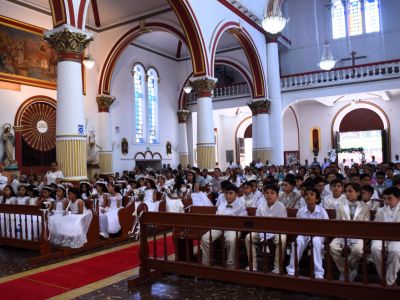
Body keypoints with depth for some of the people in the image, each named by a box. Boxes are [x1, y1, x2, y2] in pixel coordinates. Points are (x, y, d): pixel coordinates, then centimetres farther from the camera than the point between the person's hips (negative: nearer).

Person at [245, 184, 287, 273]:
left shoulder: (281, 207, -12)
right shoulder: (260, 206, -3)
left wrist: (270, 235, -23)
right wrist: (262, 235, -16)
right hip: (263, 231, 3)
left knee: (281, 239, -35)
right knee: (248, 237, -18)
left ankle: (277, 268, -19)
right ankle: (253, 265, -8)